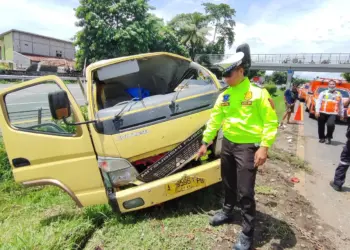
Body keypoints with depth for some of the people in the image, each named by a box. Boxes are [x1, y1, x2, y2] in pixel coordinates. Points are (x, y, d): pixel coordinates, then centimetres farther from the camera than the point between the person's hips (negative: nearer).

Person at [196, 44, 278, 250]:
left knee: (246, 191, -2)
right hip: (227, 144, 6)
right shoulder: (224, 96, 6)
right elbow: (214, 120, 11)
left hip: (248, 147, -6)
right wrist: (205, 142, 13)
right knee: (228, 184, 22)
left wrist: (264, 147, -21)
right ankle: (227, 212, 45)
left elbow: (271, 122, -12)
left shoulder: (258, 93, -12)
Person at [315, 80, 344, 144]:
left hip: (333, 114, 0)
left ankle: (329, 137, -2)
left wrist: (342, 114, 20)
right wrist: (317, 111, -13)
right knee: (321, 126, 7)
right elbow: (318, 102, -2)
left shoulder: (339, 94, 16)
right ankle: (322, 138, 27)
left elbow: (341, 105, 21)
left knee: (331, 124, -24)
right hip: (322, 113, 1)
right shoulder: (323, 93, 8)